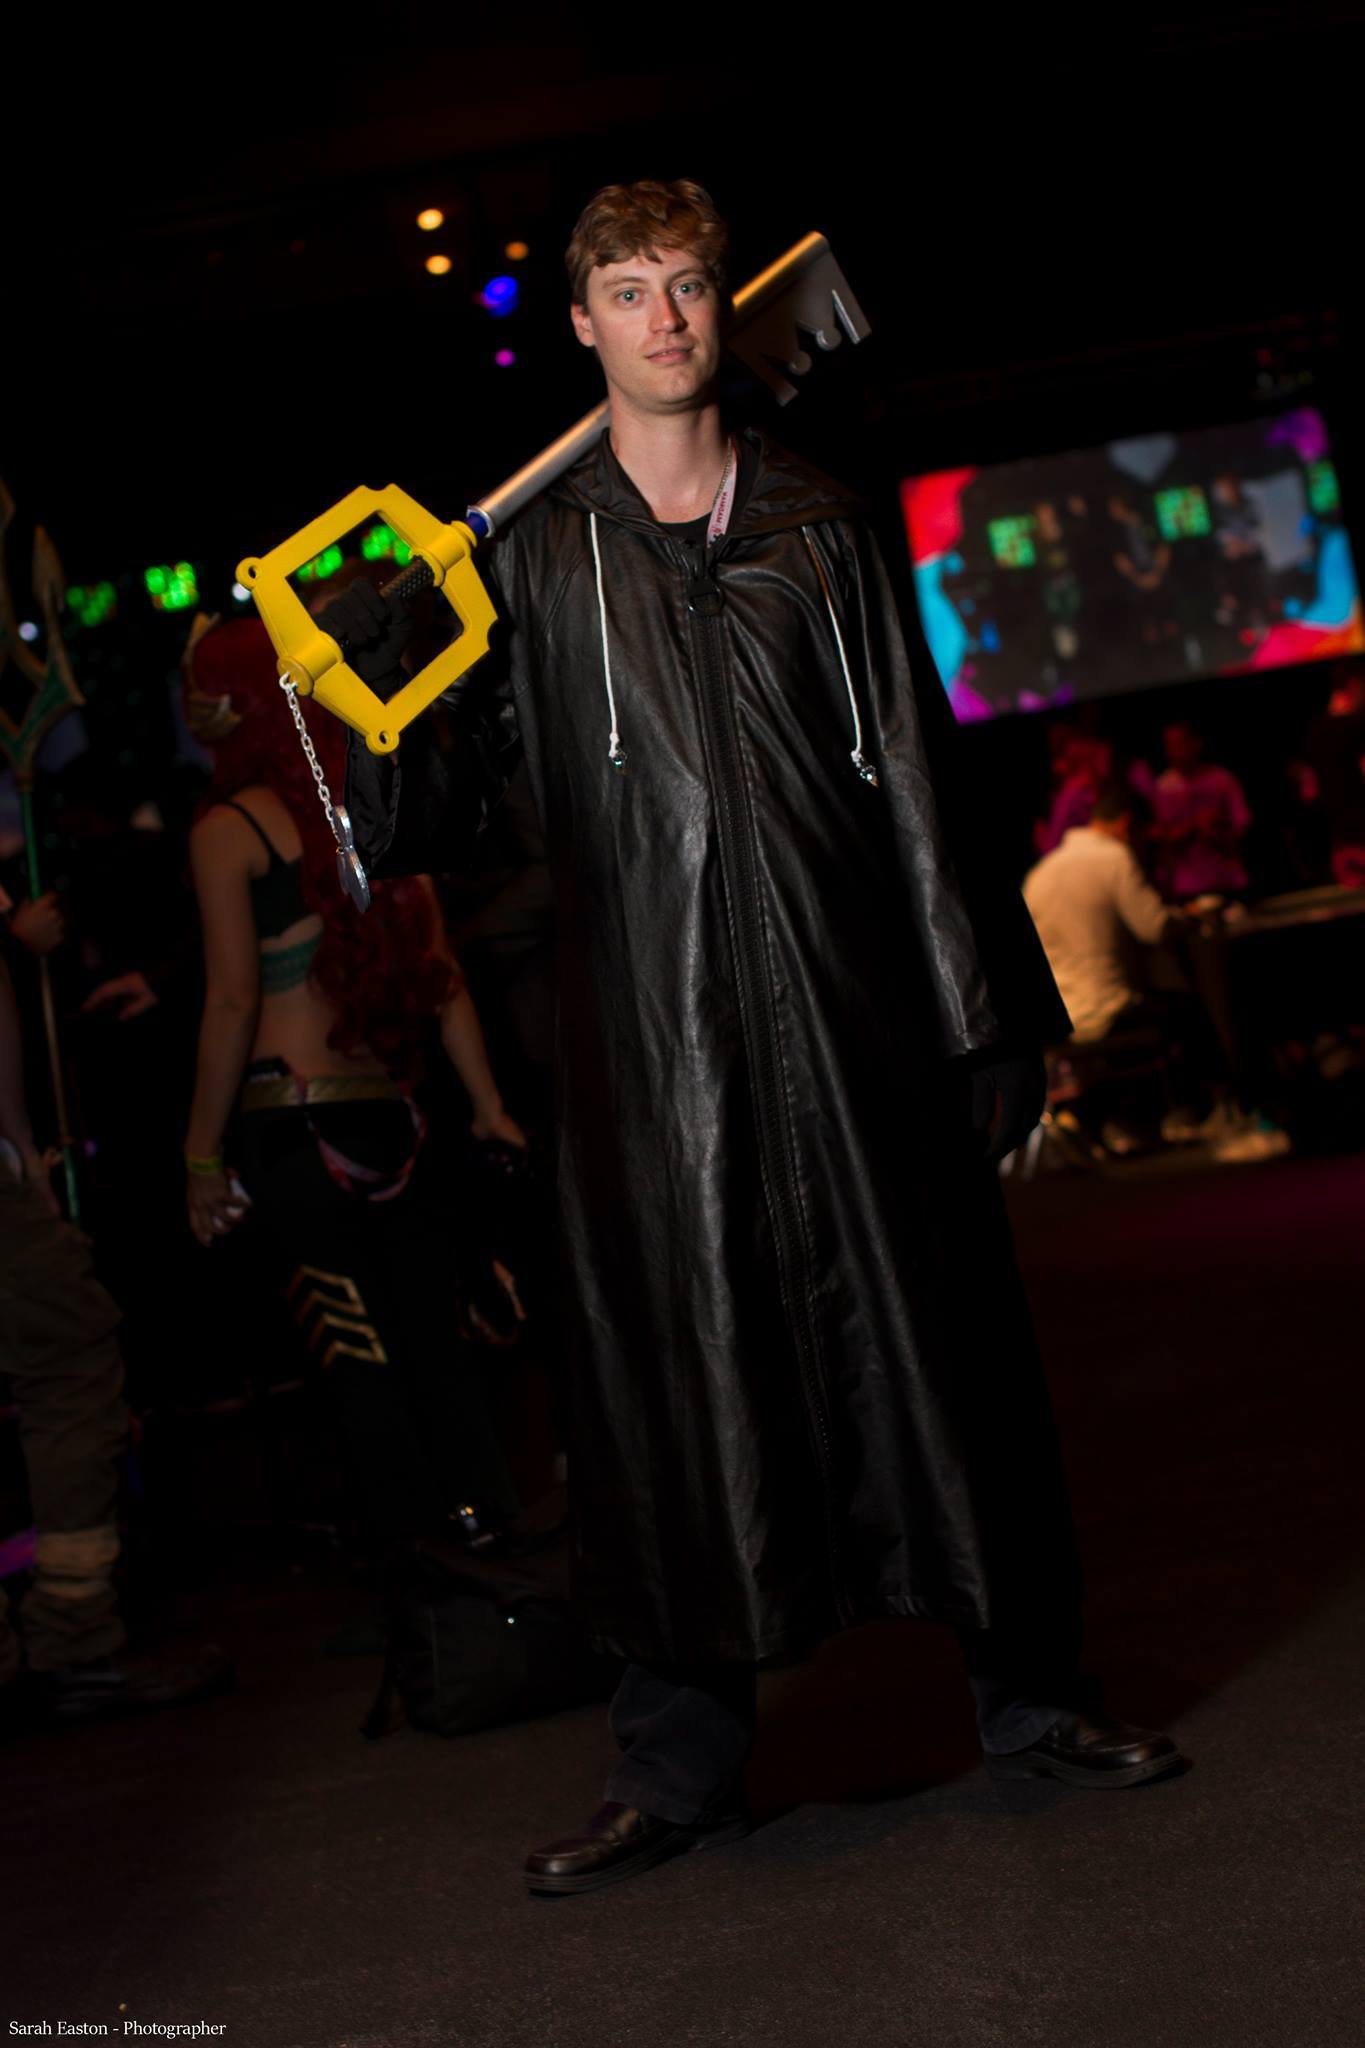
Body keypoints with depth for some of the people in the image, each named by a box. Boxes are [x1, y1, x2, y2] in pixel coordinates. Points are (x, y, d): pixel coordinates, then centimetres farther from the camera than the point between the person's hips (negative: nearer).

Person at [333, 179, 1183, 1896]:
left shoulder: (816, 527, 12)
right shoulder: (530, 553, 9)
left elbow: (914, 780, 9)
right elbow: (429, 828, 5)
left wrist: (983, 1016, 5)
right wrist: (365, 697, -14)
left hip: (848, 1012, 1)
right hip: (653, 1034, -1)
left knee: (930, 1334, 6)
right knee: (672, 1373, 1)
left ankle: (1027, 1690, 22)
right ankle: (678, 1767, 14)